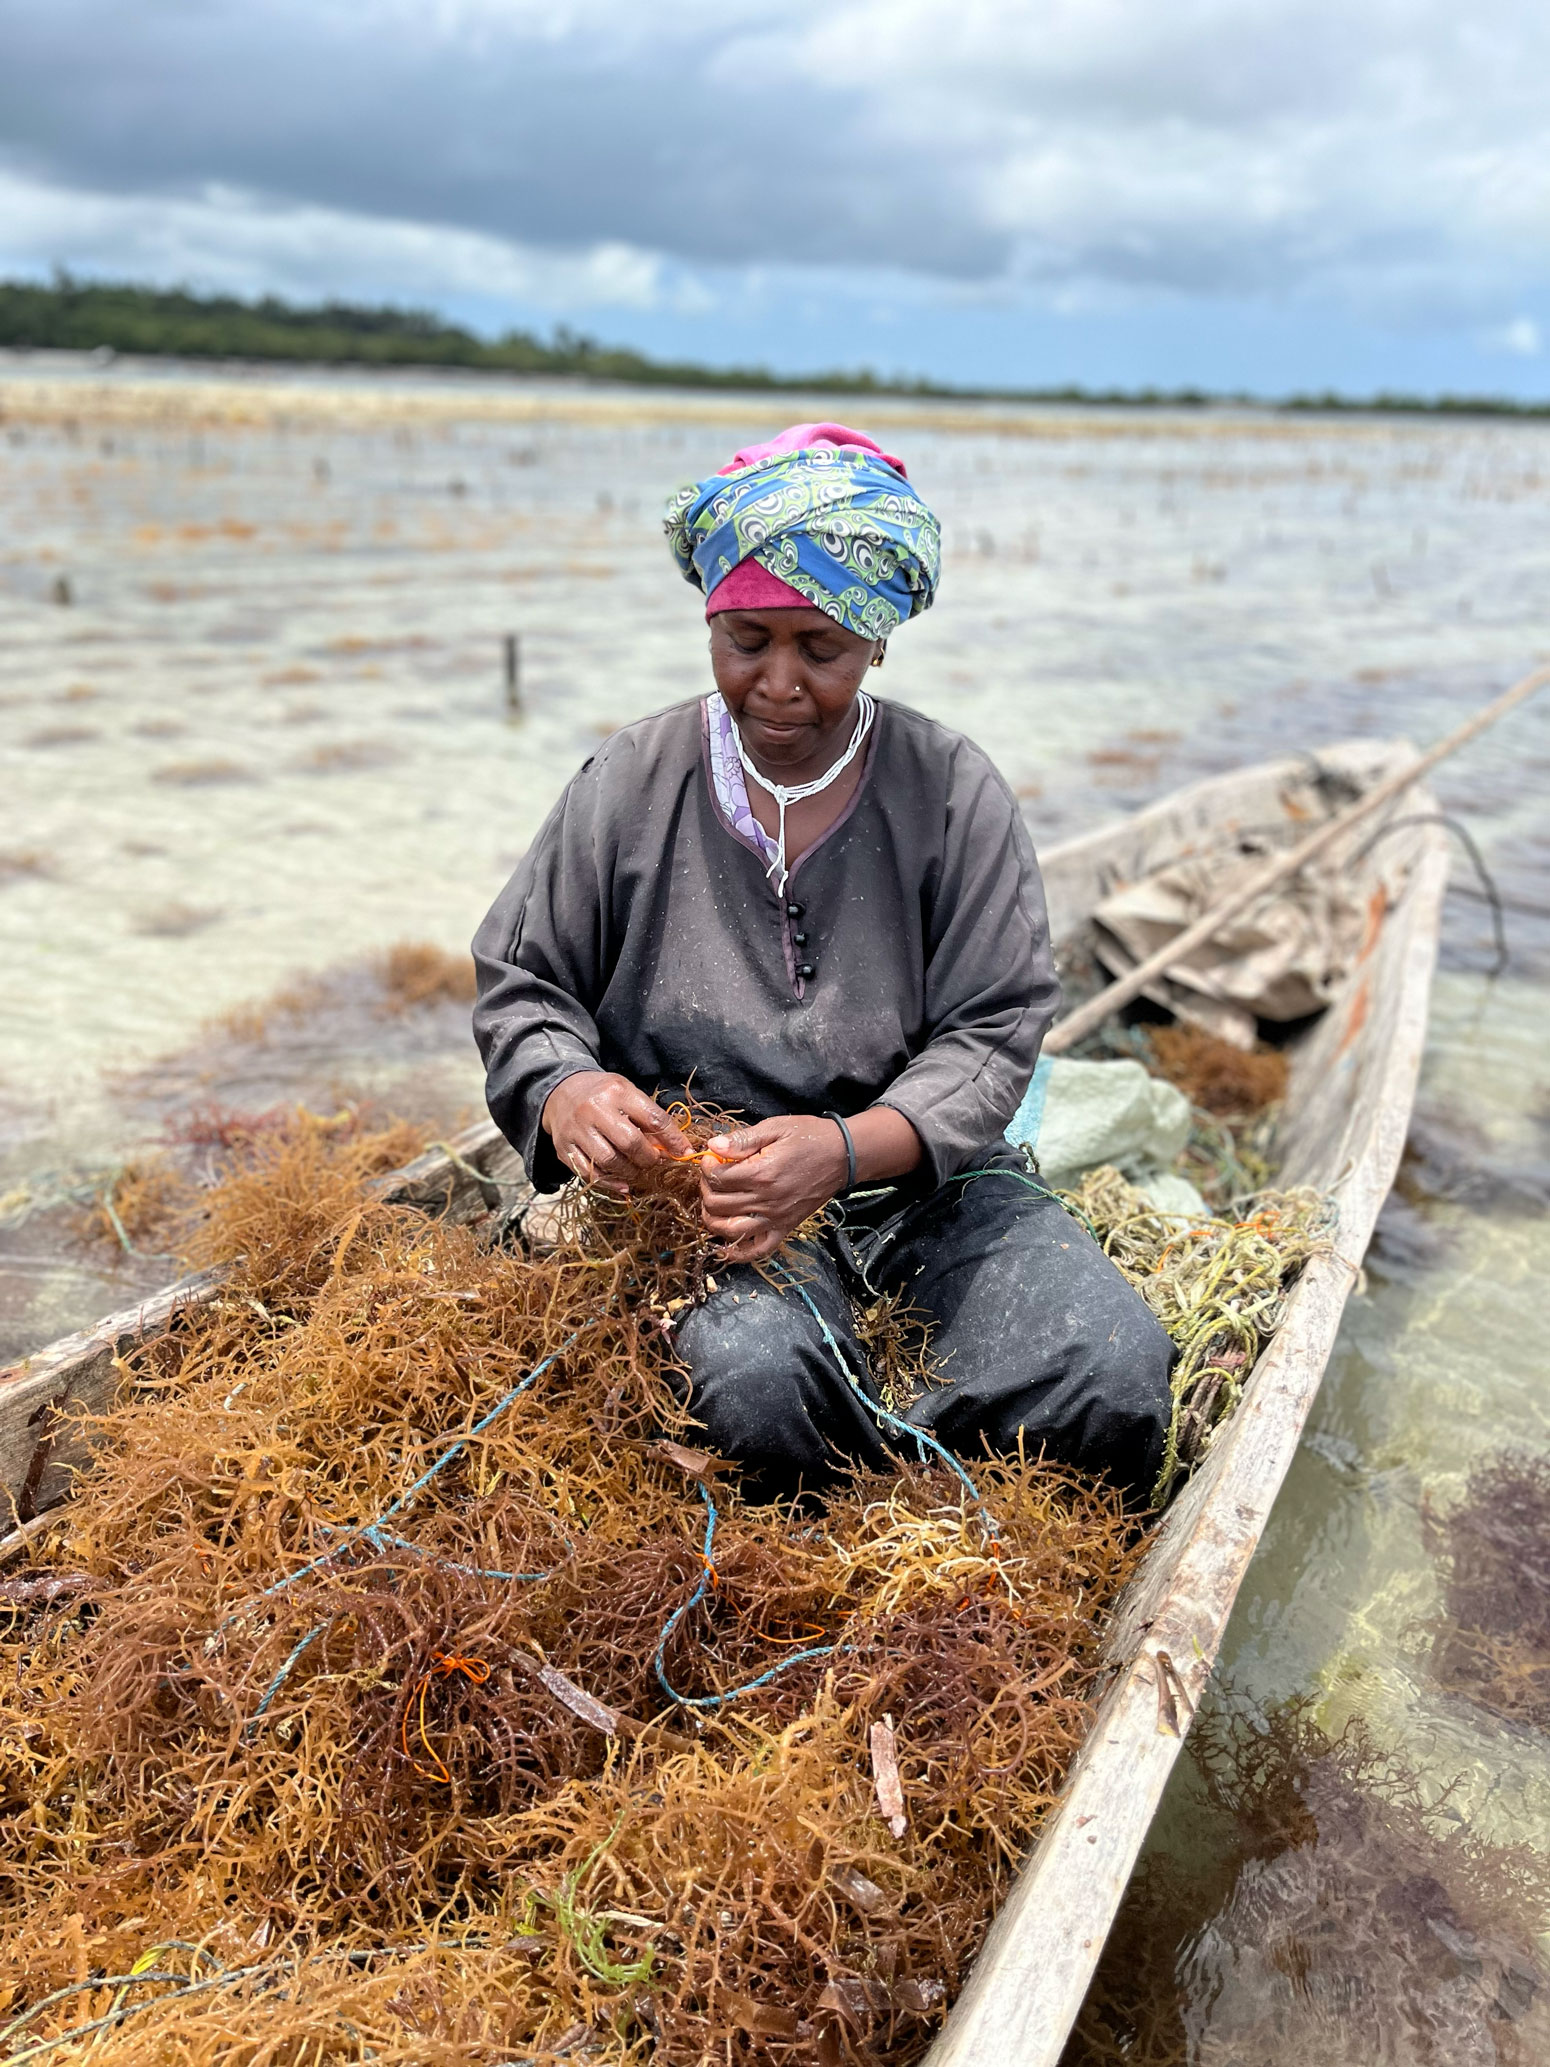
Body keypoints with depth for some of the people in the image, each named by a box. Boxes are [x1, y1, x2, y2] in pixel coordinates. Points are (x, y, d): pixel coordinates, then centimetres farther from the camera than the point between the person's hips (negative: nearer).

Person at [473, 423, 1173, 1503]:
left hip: (924, 1176, 1)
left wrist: (846, 1149, -23)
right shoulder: (631, 783, 2)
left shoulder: (953, 792, -1)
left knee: (1113, 1371, -22)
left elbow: (992, 1033, -5)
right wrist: (564, 1094, -16)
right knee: (752, 1377, -32)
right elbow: (521, 987, 8)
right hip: (699, 1181, 0)